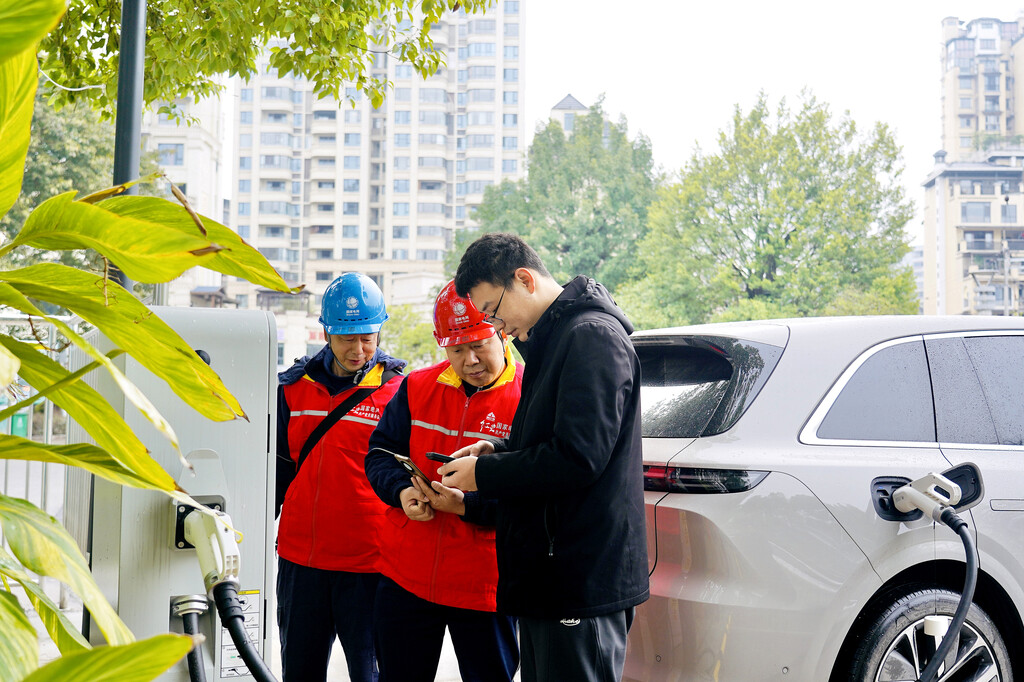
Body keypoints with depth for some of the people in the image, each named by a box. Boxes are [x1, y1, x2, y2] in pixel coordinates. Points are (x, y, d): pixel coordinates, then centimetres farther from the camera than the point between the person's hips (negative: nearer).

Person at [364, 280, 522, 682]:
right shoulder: (418, 388, 5)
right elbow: (380, 453, 7)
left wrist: (467, 505, -25)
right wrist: (402, 490, -15)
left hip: (485, 587, -4)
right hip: (404, 577, 4)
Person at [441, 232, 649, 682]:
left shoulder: (592, 336, -15)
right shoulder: (553, 339, 17)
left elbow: (577, 458, -22)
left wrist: (483, 475, -12)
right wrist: (496, 452, 9)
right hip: (549, 578, 10)